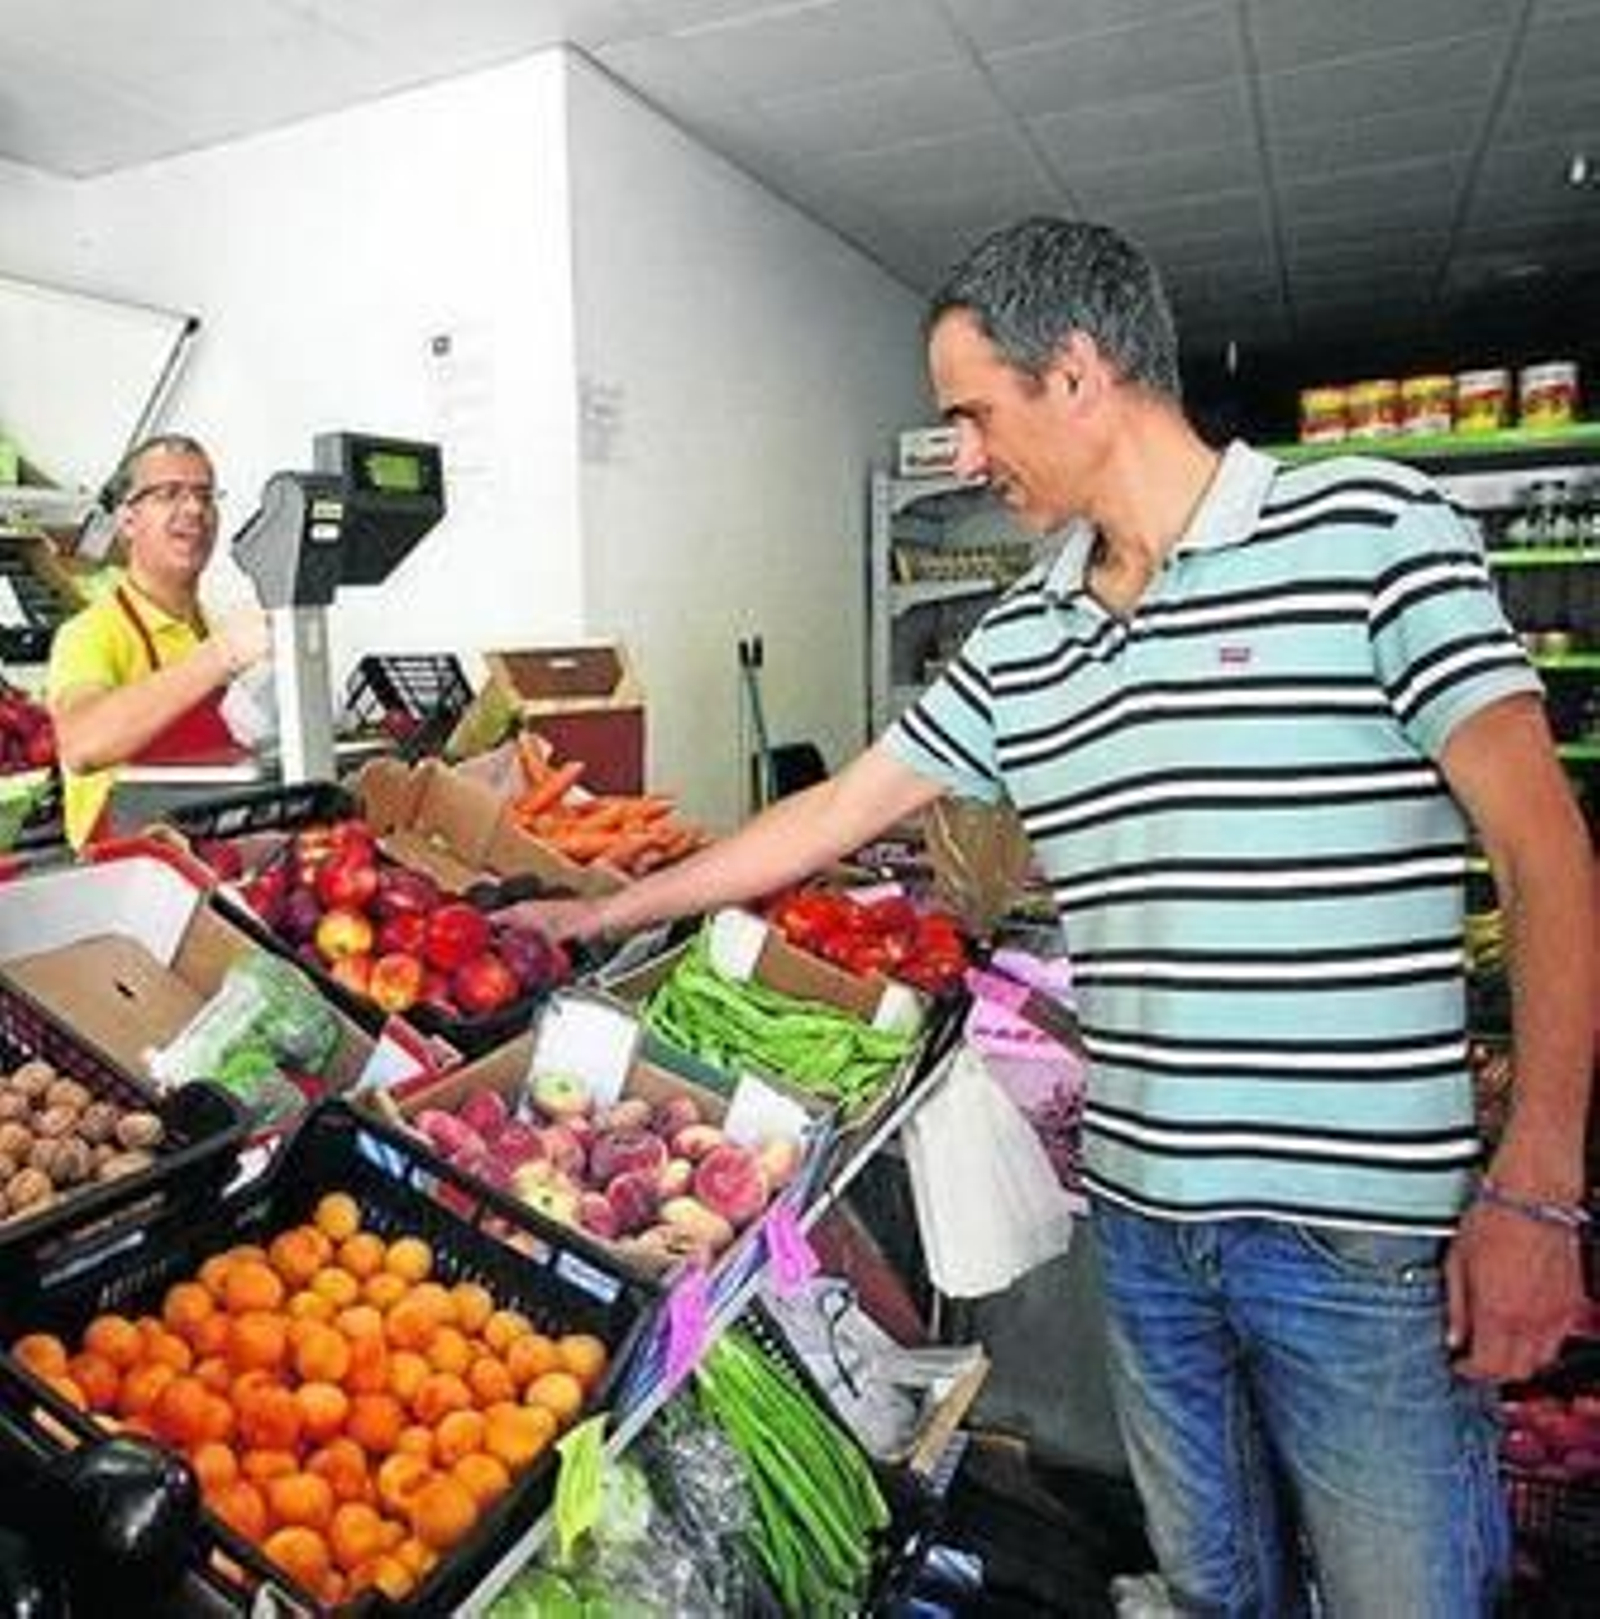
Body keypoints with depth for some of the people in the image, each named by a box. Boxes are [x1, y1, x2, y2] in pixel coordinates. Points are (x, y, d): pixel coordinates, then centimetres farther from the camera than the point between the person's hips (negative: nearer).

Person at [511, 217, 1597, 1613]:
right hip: (1140, 1211, 5)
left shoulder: (1371, 529, -8)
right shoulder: (1017, 643, 7)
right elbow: (833, 815, 13)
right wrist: (601, 914, 18)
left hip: (1365, 1223, -4)